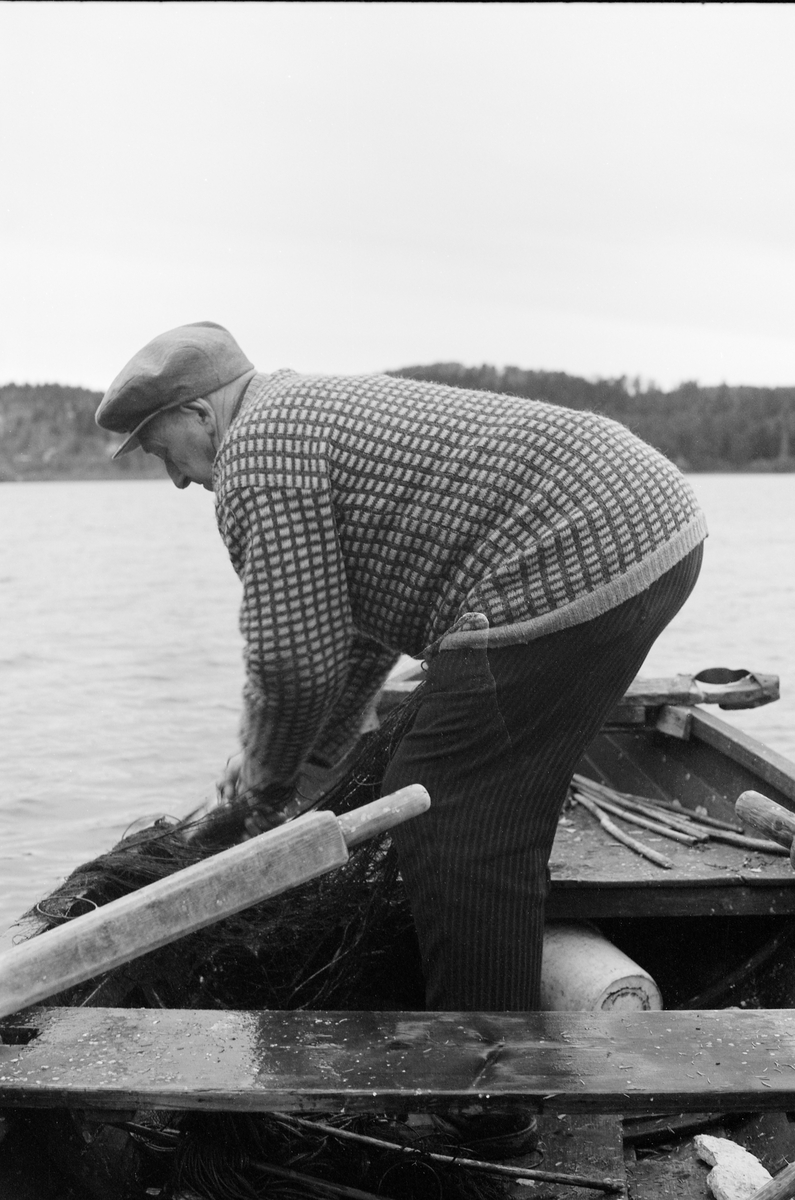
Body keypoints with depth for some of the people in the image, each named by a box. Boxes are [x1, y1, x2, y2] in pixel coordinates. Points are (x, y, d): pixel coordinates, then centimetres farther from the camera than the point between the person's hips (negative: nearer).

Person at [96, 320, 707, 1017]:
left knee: (454, 832, -2)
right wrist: (311, 755, 35)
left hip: (568, 570, -11)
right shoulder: (329, 405, 26)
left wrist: (268, 781, 11)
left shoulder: (258, 452, -7)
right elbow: (361, 618, 31)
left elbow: (295, 658, -10)